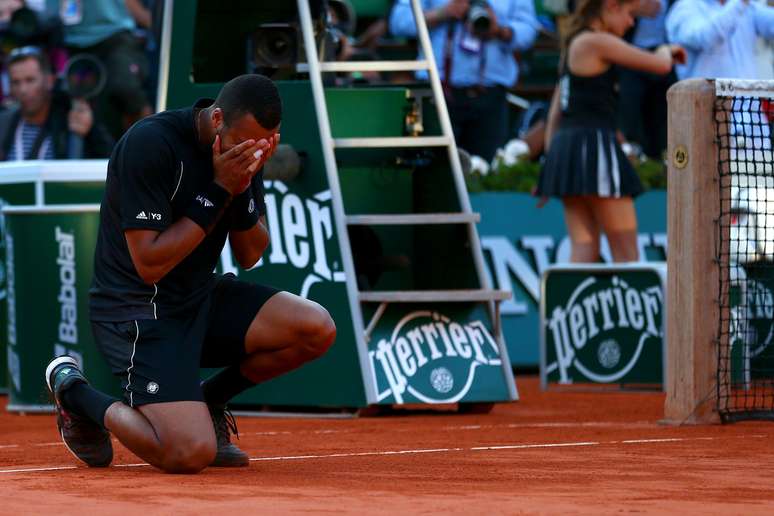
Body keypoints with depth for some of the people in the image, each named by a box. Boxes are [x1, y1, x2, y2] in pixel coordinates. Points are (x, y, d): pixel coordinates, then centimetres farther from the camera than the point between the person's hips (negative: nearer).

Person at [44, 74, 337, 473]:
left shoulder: (246, 149, 0)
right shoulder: (149, 143, -23)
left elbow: (249, 256, 4)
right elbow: (150, 263, -24)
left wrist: (243, 188, -14)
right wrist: (217, 192, -24)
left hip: (202, 298, 8)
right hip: (137, 309, -8)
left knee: (317, 330, -13)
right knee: (191, 454, -23)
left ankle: (207, 401, 11)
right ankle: (74, 391, 5)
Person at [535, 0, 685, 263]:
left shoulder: (575, 44, 19)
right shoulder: (597, 42, -9)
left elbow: (555, 113, 21)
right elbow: (661, 65, -7)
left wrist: (551, 157, 22)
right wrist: (666, 51, 15)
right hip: (594, 145, -9)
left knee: (585, 250, 5)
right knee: (626, 252, -6)